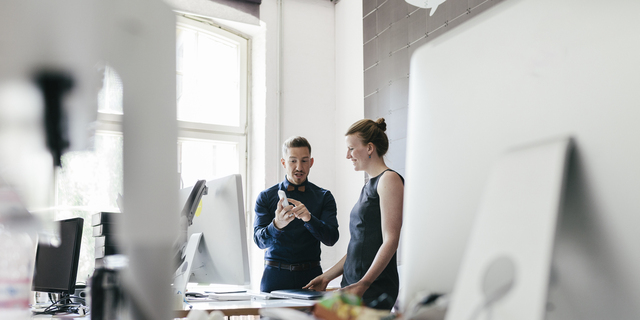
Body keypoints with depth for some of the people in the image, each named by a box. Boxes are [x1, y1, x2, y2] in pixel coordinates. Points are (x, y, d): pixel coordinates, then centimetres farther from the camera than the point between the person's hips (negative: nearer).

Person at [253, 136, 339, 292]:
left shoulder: (324, 197, 8)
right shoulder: (266, 197, 8)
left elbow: (331, 238, -3)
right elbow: (259, 240, -2)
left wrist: (308, 218, -21)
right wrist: (276, 225, -24)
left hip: (310, 275, 0)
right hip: (275, 275, 0)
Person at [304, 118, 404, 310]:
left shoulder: (389, 179, -7)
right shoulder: (368, 186, 20)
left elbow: (391, 240, -15)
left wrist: (363, 284, -21)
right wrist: (327, 277, 17)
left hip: (375, 289, -8)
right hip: (352, 286, 8)